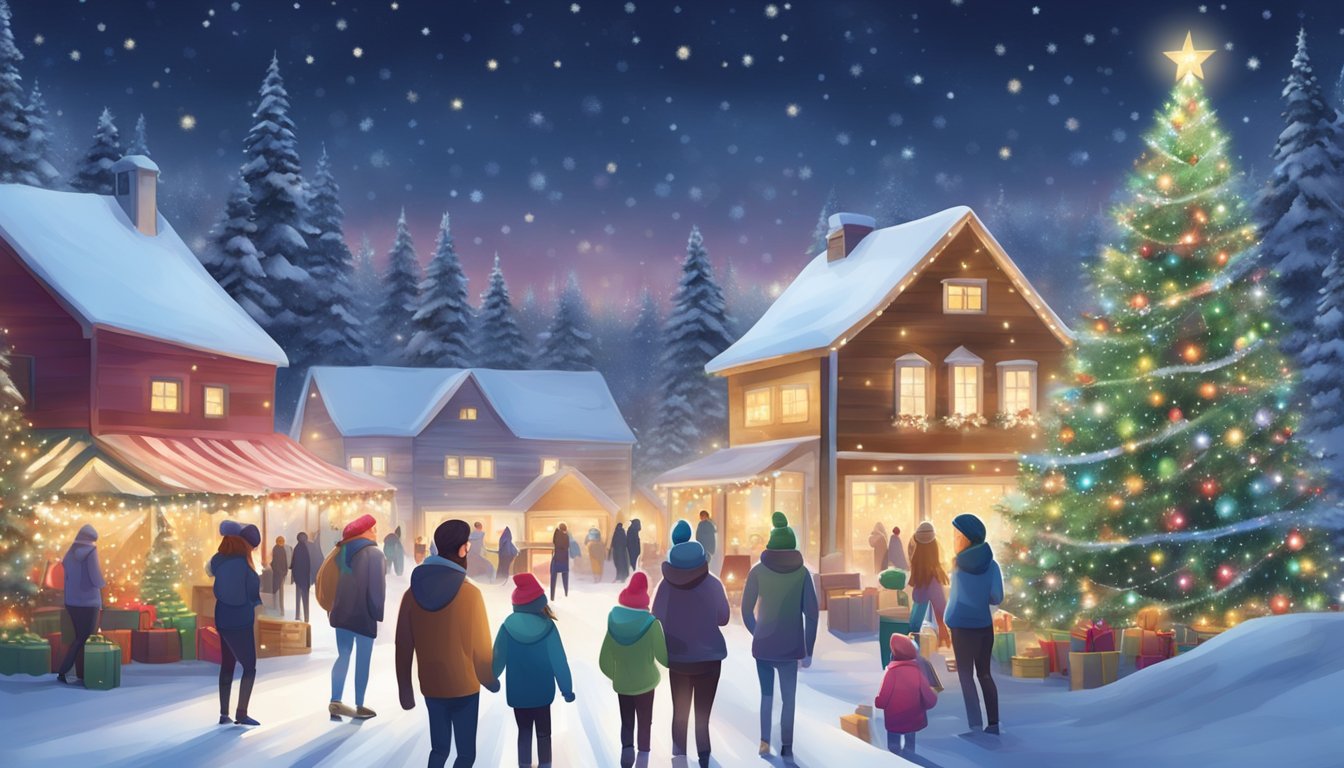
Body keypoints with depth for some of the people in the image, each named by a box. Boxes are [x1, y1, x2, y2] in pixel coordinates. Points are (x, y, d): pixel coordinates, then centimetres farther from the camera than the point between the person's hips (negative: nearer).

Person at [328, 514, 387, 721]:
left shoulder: (343, 551, 7)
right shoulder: (374, 554, -12)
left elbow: (332, 580, 10)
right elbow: (378, 586, -15)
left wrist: (332, 606, 15)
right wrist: (379, 613, -8)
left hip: (342, 611, 6)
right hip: (364, 614, -6)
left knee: (343, 655, 12)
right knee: (363, 660, 2)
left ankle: (335, 702, 4)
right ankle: (359, 707, 7)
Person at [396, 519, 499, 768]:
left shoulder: (412, 593, -4)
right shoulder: (470, 593, -17)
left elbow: (403, 648, 0)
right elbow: (481, 647, -11)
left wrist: (405, 689, 11)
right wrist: (491, 681, 6)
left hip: (431, 687, 4)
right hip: (464, 687, -4)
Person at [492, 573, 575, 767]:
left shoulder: (508, 627, -12)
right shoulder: (547, 627, -16)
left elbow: (498, 658, -4)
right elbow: (559, 662, -13)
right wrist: (567, 689, -3)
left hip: (517, 692, 1)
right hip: (542, 692, -1)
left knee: (524, 732, 15)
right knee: (543, 733, 14)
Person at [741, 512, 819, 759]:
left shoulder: (758, 570, -3)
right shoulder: (802, 571, -2)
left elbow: (746, 610, -1)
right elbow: (811, 613, -3)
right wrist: (808, 650, 5)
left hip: (763, 644, 1)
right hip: (791, 646, -1)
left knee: (766, 694, 18)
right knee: (789, 698, 9)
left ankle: (765, 741, 8)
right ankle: (786, 747, 4)